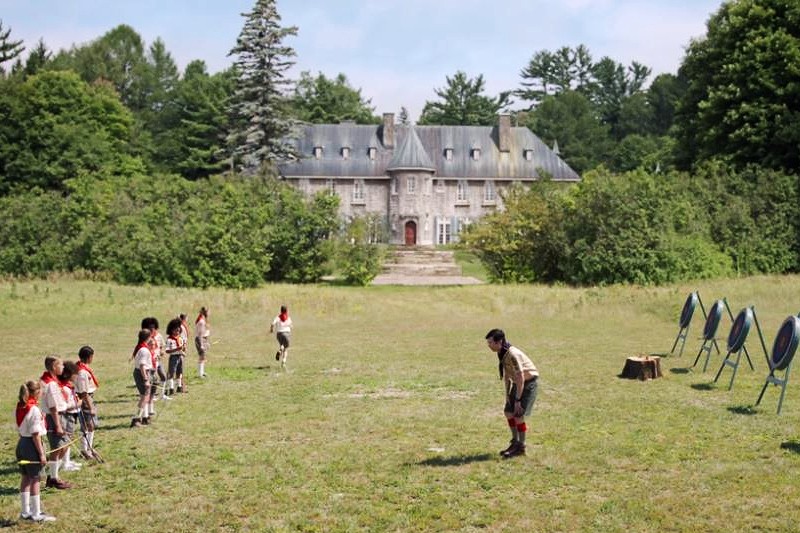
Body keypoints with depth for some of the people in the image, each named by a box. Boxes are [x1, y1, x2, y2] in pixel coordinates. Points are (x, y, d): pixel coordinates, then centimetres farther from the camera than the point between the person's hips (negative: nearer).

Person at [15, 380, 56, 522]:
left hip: (21, 444, 8)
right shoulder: (34, 410, -19)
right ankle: (36, 514, 7)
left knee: (25, 478, 16)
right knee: (34, 480, 1)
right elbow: (36, 435, -19)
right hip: (32, 445, -8)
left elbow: (19, 429, 12)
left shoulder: (20, 408, 5)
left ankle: (25, 511, 25)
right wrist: (42, 454, -14)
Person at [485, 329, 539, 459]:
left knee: (518, 414, -12)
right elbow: (506, 374, 10)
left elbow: (521, 378, -28)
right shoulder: (501, 354, -1)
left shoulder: (513, 354, -29)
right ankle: (515, 442, 24)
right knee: (508, 412, 11)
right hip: (518, 383, 9)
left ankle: (521, 447, 1)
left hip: (528, 383, -9)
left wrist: (517, 399, -24)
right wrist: (507, 394, 9)